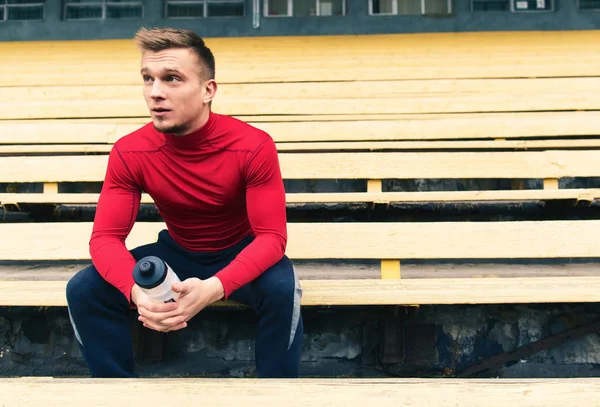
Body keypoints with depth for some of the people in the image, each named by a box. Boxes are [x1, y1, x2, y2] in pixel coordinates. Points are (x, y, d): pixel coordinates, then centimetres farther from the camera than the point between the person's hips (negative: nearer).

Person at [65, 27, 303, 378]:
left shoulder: (254, 146, -25)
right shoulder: (129, 153, -17)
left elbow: (272, 236, -25)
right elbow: (106, 237, -17)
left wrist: (214, 288, -45)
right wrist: (137, 292, -41)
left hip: (239, 254, -2)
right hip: (176, 253, 3)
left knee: (282, 289, -36)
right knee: (84, 290, -19)